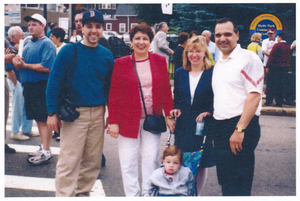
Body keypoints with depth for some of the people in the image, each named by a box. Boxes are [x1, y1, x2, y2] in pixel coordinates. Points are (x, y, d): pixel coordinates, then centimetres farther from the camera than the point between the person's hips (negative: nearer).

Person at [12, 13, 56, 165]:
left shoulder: (47, 44, -9)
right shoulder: (28, 44, 17)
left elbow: (47, 67, -20)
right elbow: (22, 63, 21)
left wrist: (25, 65, -15)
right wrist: (17, 62, -3)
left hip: (42, 86, -8)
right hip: (28, 85, 8)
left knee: (44, 119, -4)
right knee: (37, 119, 14)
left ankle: (46, 152, 2)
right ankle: (43, 147, 25)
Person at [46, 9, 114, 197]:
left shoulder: (107, 55, 7)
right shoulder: (69, 51, -5)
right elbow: (54, 81, -5)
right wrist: (52, 113, -9)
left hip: (98, 113, 4)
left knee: (93, 160, 11)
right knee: (69, 161, -4)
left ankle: (83, 192, 27)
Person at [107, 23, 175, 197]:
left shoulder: (160, 61, 4)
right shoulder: (121, 63, -1)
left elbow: (166, 90, 7)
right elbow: (114, 95, -1)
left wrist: (170, 116, 4)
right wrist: (113, 122, -5)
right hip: (128, 120, -1)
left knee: (151, 161, 5)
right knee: (128, 162, 4)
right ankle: (132, 195, 18)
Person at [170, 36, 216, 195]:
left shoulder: (213, 73, -4)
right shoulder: (179, 74, 9)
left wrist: (208, 112, -17)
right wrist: (176, 109, -2)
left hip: (204, 126, -3)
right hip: (183, 126, 3)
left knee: (201, 164, 5)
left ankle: (196, 194, 20)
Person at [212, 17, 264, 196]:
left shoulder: (248, 58, -8)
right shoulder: (219, 64, 18)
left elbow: (254, 95, -16)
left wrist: (239, 129, -21)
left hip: (241, 127, -8)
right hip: (220, 127, 8)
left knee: (238, 186, -4)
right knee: (224, 180, 14)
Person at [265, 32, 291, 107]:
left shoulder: (277, 45, -10)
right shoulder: (288, 47, 10)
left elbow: (271, 56, -12)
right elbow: (288, 58, 15)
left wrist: (268, 66, -9)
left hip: (275, 66, -6)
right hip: (285, 67, 6)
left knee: (271, 84, 1)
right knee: (281, 85, 9)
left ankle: (269, 101, 0)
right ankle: (279, 102, 10)